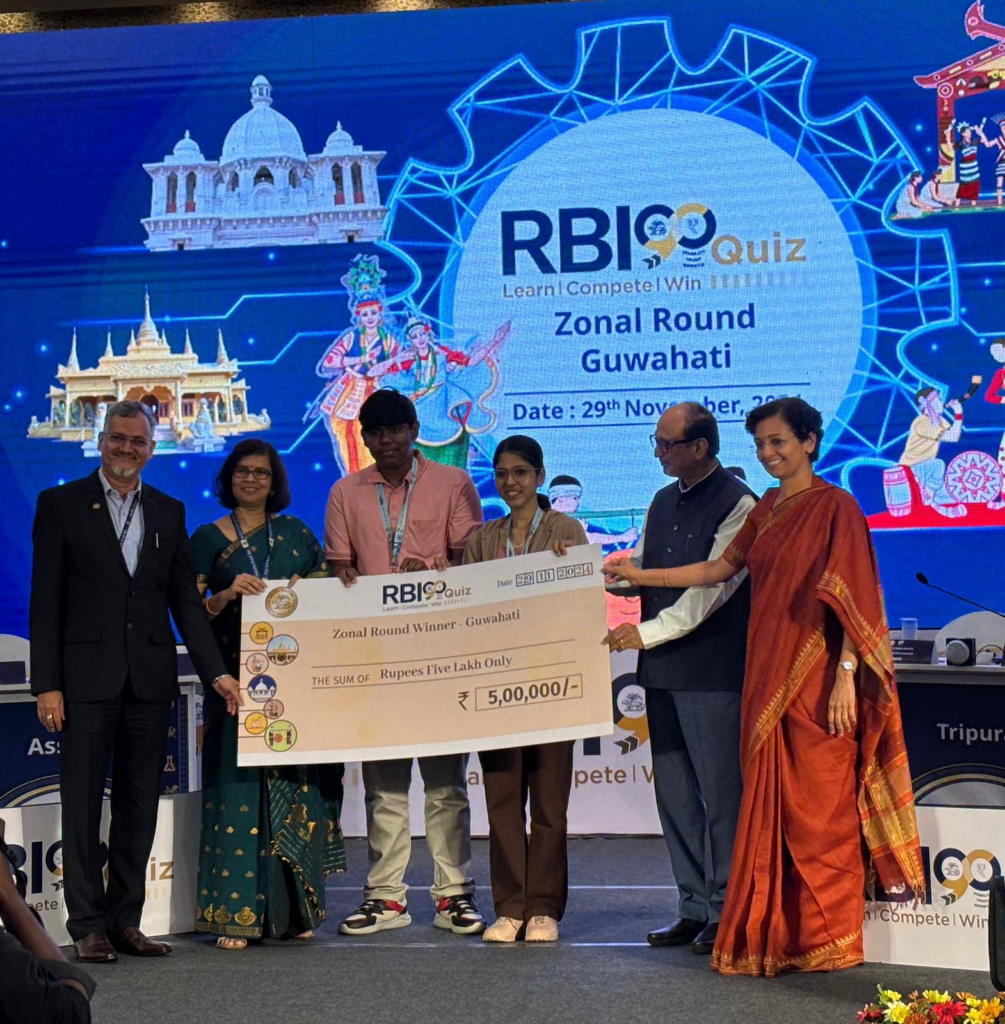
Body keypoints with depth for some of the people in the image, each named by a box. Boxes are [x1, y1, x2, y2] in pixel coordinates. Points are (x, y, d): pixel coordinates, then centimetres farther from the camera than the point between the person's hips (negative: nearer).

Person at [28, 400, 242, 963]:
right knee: (84, 805, 1)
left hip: (150, 681, 4)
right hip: (87, 679, -4)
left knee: (140, 808, 8)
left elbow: (186, 600, 11)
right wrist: (47, 684, -9)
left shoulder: (169, 512, 12)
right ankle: (87, 924, 8)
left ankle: (125, 919, 17)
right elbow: (46, 601, -2)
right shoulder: (61, 505, 2)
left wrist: (217, 670, 0)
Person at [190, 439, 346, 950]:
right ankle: (236, 911, -5)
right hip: (236, 676, -2)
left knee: (296, 783, 1)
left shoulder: (295, 533, 13)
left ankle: (294, 909, 9)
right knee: (238, 785, -8)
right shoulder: (208, 538, 7)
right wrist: (229, 594, -14)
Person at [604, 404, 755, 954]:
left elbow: (712, 587, -17)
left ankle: (725, 912, 8)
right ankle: (693, 907, 21)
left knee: (721, 794, -2)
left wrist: (647, 632, -21)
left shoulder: (737, 504, -10)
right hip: (664, 669, 8)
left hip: (713, 670, -8)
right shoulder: (663, 503, 16)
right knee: (674, 794, 12)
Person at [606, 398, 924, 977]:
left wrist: (845, 677, -18)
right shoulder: (766, 511, 15)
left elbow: (851, 598, -12)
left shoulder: (834, 507, -7)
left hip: (815, 681, -7)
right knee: (772, 808, 8)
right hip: (768, 678, 7)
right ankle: (779, 935, 16)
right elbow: (720, 569, 21)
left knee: (818, 809, -1)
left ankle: (828, 940, 9)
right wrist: (642, 576, 19)